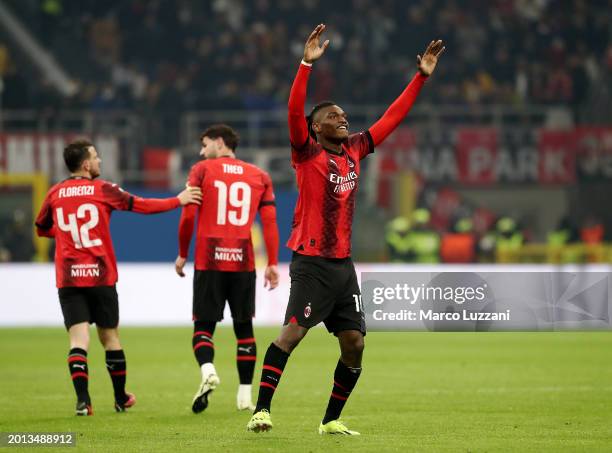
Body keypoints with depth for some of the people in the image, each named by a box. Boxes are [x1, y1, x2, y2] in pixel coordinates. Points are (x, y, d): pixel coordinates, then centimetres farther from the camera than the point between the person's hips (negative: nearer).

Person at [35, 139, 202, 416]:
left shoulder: (55, 194, 5)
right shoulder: (102, 190, -4)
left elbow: (42, 229, 18)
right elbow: (142, 206, -1)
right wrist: (178, 200, 7)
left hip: (68, 279, 1)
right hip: (100, 276, -1)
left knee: (78, 338, -3)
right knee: (109, 336, 11)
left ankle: (83, 399, -19)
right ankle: (121, 399, 23)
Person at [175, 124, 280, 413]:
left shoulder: (202, 170, 3)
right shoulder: (259, 176, 10)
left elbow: (188, 217, -2)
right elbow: (269, 221, 4)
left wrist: (182, 254, 9)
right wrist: (272, 264, 5)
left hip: (209, 261, -2)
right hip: (243, 262, 2)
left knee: (203, 326, 3)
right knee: (244, 328, 11)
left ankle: (207, 371, -26)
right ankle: (245, 395, 9)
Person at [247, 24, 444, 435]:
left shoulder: (354, 150, 12)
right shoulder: (308, 153, -4)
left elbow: (392, 118, 19)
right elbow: (295, 113, -20)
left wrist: (421, 77, 17)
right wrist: (307, 64, -29)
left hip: (343, 262, 7)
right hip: (312, 262, -7)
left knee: (354, 344, 3)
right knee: (293, 332, -17)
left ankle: (331, 420, 15)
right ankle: (261, 410, -16)